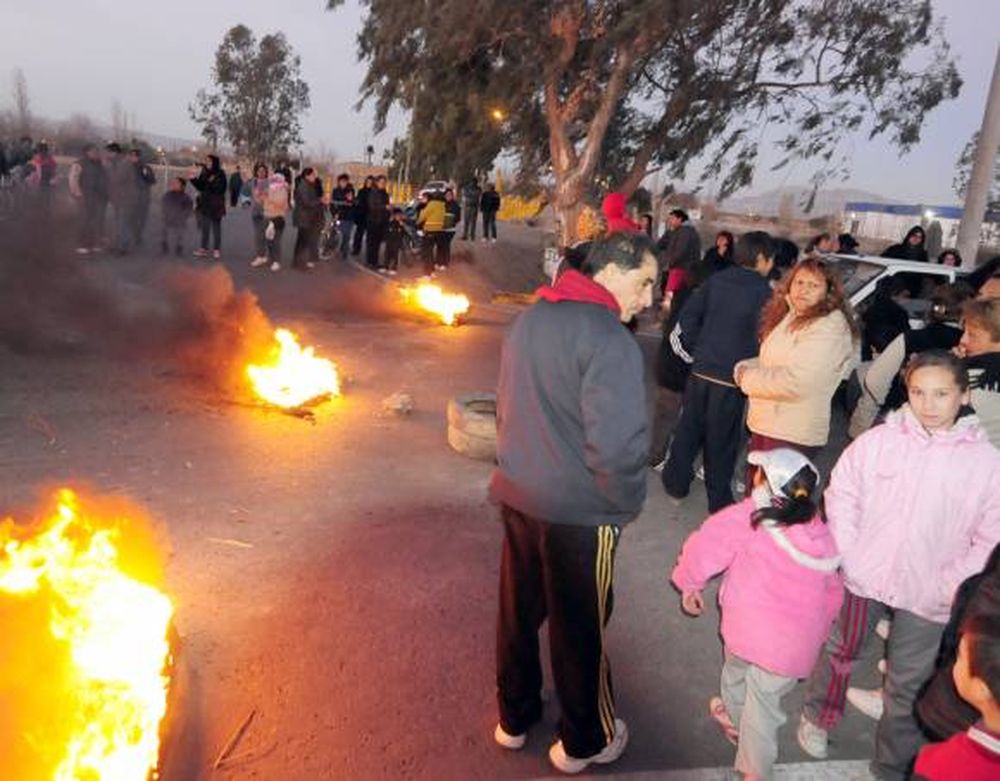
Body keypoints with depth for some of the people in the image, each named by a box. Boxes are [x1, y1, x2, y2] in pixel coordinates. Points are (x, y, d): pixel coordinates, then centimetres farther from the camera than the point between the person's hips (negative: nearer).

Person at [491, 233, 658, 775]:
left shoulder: (530, 318, 5)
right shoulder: (609, 340, -22)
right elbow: (618, 444, -28)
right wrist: (628, 502, -9)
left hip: (517, 493, 8)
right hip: (578, 511, -7)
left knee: (518, 610, 21)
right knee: (580, 627, 12)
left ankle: (514, 717, 42)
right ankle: (584, 741, 34)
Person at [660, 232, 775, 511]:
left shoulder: (716, 280, 3)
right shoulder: (763, 292, -11)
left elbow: (688, 316, 1)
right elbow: (762, 338, -15)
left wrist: (694, 352, 9)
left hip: (700, 370, 4)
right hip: (731, 378, -4)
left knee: (689, 428, 17)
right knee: (722, 439, 7)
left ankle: (676, 483, 27)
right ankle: (718, 500, 19)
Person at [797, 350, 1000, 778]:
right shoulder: (877, 441, -11)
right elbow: (842, 494, -2)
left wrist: (952, 587, -12)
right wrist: (847, 555, -8)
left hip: (928, 595, 0)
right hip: (864, 578, 1)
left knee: (907, 685, 13)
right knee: (841, 651, 21)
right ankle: (817, 717, 47)